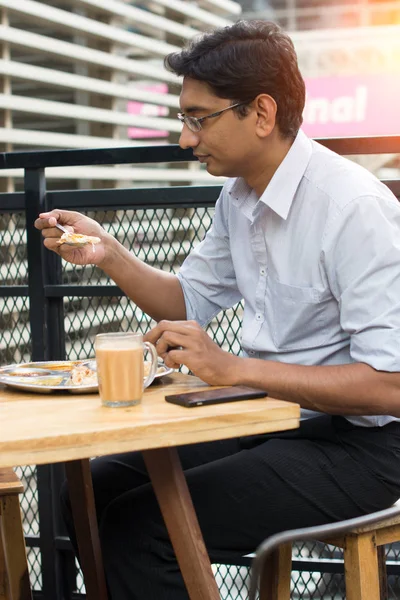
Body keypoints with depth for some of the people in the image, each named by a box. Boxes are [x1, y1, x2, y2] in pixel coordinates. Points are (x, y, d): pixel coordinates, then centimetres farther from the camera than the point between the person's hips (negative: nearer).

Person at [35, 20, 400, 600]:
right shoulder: (239, 196, 5)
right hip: (269, 416, 8)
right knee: (92, 490, 3)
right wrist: (109, 254, 1)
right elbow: (189, 302, 18)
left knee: (135, 528, -20)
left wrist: (235, 369, -29)